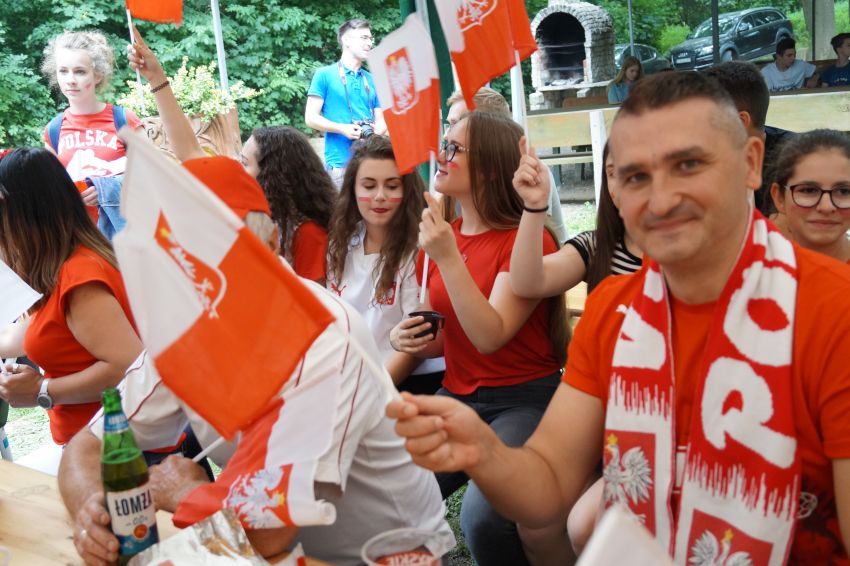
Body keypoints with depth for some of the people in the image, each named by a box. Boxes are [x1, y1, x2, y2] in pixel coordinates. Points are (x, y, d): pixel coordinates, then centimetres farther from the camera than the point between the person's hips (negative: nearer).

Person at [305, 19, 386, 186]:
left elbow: (381, 120, 16)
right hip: (339, 163, -4)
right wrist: (343, 129, -16)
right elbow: (311, 118, -1)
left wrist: (376, 132, -8)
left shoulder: (372, 80, 16)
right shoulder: (325, 75, 4)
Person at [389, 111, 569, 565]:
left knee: (482, 515, -28)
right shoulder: (441, 235, 8)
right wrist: (406, 339, -5)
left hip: (524, 401, -6)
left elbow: (490, 336, -21)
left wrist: (449, 258, -24)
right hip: (457, 396, 6)